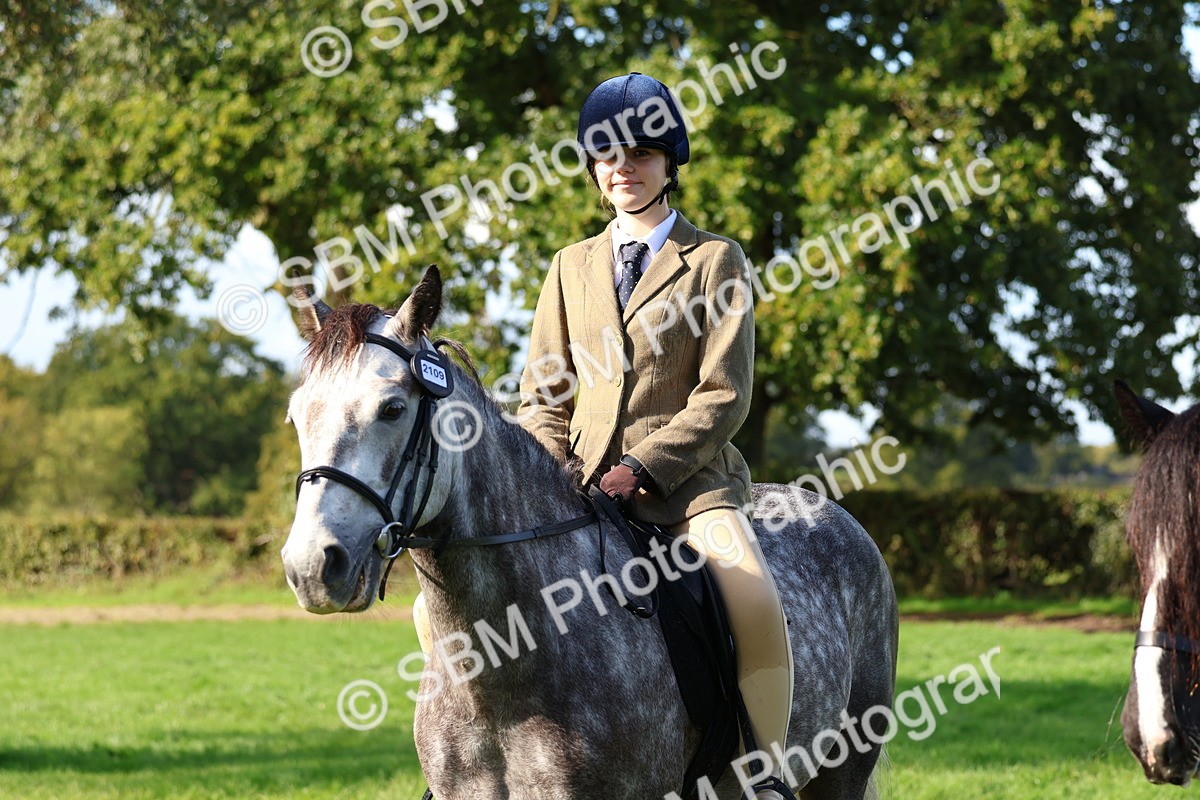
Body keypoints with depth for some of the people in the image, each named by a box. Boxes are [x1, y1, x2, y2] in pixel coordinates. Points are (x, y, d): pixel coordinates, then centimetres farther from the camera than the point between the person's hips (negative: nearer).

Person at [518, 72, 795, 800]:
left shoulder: (714, 261, 4)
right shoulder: (573, 267, 16)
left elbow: (723, 397, -5)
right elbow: (544, 395, 17)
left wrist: (640, 468, -16)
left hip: (688, 479, -4)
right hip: (586, 486, 4)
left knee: (754, 600, -32)